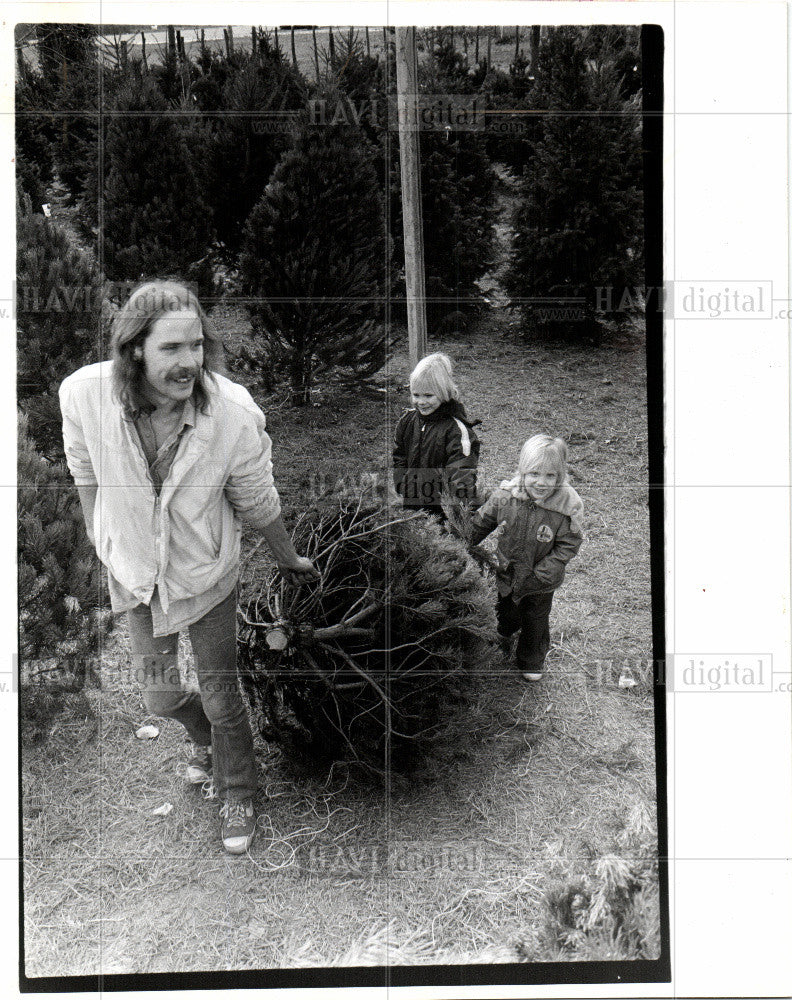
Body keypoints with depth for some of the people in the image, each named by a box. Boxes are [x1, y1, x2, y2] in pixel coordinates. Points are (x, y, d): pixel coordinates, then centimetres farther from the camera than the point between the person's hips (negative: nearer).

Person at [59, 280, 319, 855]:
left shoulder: (235, 415, -31)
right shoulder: (85, 395, -26)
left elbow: (257, 503, -11)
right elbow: (87, 474, -3)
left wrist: (289, 561, 4)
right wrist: (101, 540, 11)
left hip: (207, 574, -2)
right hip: (136, 571, 3)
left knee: (221, 696, 10)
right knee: (158, 694, 19)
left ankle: (239, 795, 39)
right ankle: (206, 736, 56)